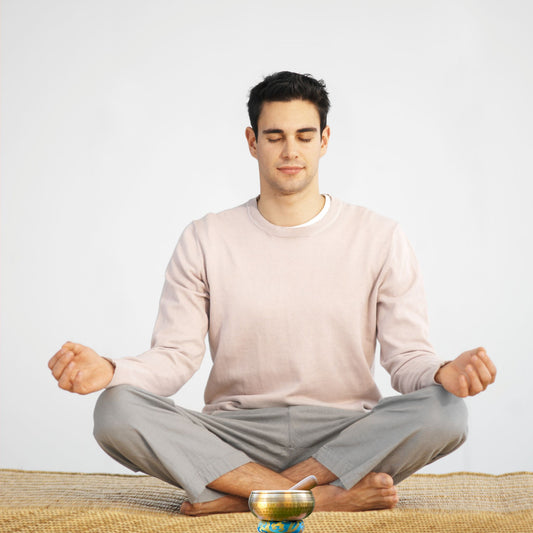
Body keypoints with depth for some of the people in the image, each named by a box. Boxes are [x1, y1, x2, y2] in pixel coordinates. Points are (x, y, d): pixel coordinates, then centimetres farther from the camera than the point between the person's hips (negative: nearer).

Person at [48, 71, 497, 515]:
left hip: (347, 435, 0)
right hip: (235, 436, 0)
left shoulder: (379, 239, 5)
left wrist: (444, 374, -24)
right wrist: (110, 371, -21)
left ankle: (237, 495, -26)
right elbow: (174, 356, 1)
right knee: (116, 410, -26)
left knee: (444, 412, -30)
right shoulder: (204, 241, 6)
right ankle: (326, 496, -29)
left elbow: (408, 358, 0)